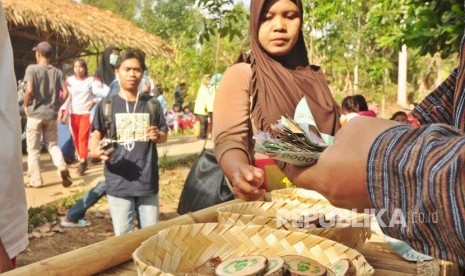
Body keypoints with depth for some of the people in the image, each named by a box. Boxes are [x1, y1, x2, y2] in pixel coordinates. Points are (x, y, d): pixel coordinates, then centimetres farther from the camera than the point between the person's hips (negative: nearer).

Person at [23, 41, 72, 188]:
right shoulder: (57, 72, 4)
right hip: (51, 114, 4)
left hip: (35, 113, -4)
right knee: (52, 144, 17)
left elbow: (29, 90, -19)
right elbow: (65, 92, -2)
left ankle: (35, 179, 13)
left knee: (33, 148, 8)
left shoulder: (32, 68, -8)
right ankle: (62, 166, -8)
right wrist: (56, 105, 11)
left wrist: (25, 105, -3)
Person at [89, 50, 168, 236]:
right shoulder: (107, 104, 0)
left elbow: (164, 135, 12)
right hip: (118, 182, -1)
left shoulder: (151, 104, 5)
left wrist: (157, 136, -10)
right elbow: (96, 135, 1)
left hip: (148, 181, 2)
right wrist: (95, 150, -21)